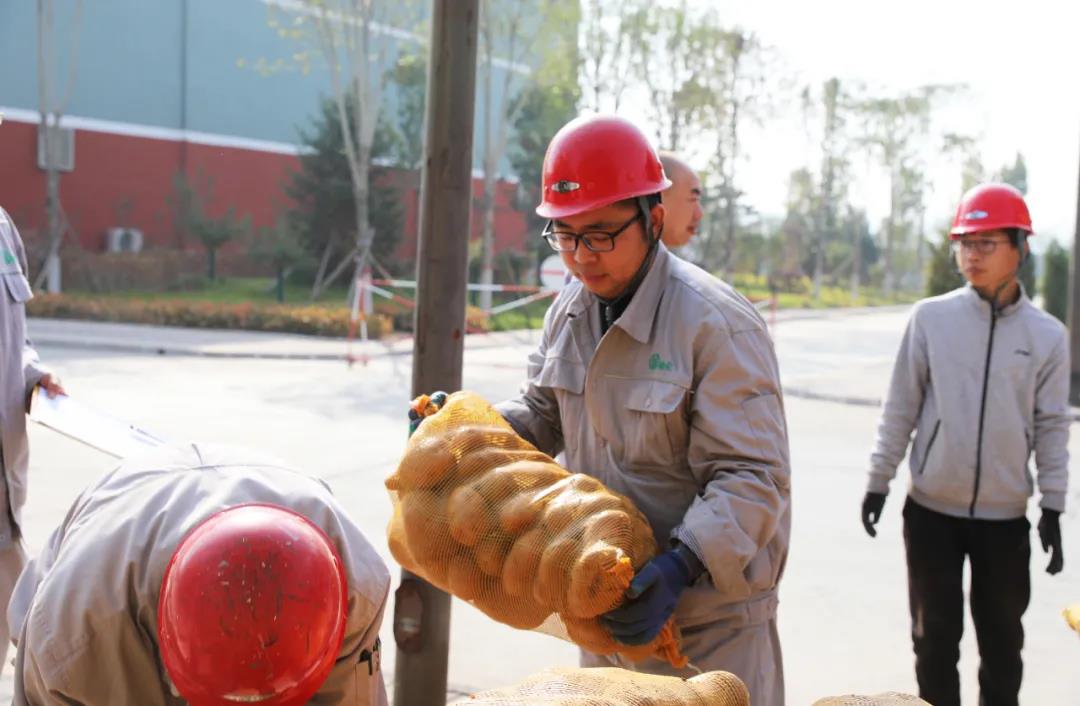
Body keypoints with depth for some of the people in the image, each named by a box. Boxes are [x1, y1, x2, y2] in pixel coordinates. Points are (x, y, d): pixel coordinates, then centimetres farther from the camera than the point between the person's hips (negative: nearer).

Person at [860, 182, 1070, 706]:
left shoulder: (1047, 335, -2)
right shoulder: (931, 318, -4)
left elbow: (1051, 426, 3)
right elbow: (900, 407, 1)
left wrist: (1053, 508, 1)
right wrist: (878, 481, 1)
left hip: (1005, 515, 1)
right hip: (932, 510, 0)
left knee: (1002, 638, 11)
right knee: (935, 633, 10)